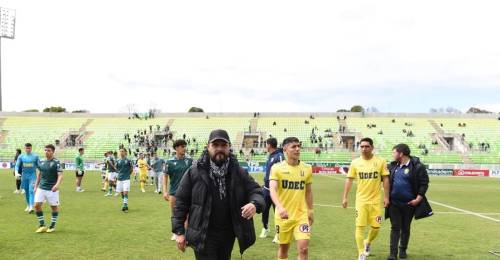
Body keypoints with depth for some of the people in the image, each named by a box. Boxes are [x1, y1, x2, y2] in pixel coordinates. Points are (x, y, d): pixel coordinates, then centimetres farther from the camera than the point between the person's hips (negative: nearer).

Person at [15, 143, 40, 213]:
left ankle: (31, 207, -21)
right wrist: (16, 173, -17)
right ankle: (28, 205, 27)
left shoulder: (35, 156, 0)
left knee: (31, 191, -14)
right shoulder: (21, 157, 4)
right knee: (26, 191, 11)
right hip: (24, 176, 3)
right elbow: (17, 165, 0)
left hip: (32, 176, -3)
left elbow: (39, 166, 5)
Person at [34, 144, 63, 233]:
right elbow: (39, 174, 19)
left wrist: (57, 185, -31)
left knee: (54, 207, 6)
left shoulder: (56, 162, -9)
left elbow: (60, 175, -15)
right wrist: (36, 186, 17)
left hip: (52, 189, -4)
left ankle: (52, 226, 21)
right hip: (41, 188, 4)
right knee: (37, 205, -5)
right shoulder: (41, 162, 7)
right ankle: (42, 226, 9)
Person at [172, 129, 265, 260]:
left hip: (228, 235, 4)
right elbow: (181, 201, -3)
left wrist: (254, 204, -23)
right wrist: (179, 231, -6)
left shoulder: (239, 172, 0)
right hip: (203, 235, -4)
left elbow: (256, 191, 2)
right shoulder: (194, 172, -7)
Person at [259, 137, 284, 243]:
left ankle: (278, 234, 9)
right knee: (264, 210, 15)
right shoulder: (270, 156, 14)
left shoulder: (279, 156, -14)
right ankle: (265, 229, 34)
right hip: (266, 188, 9)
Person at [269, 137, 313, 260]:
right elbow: (272, 189, -21)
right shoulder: (277, 168, -9)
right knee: (283, 247, 12)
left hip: (301, 215, 1)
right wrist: (279, 207, -37)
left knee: (303, 248, -9)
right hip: (283, 216, -1)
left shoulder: (307, 168, 1)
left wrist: (310, 211, 15)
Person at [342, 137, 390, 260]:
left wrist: (386, 197, -2)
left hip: (375, 200, 0)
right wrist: (345, 197, 0)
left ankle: (368, 242, 37)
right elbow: (349, 180, 3)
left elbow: (385, 179, 1)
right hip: (361, 200, 0)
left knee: (376, 227, 6)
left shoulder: (380, 161, -3)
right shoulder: (355, 162, -1)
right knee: (360, 226, -4)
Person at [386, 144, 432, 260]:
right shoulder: (393, 166, 4)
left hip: (409, 203, -3)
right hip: (394, 203, 3)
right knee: (395, 227, 2)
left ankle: (403, 250, 29)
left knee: (405, 228, 12)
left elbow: (424, 183, -9)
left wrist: (418, 199, -14)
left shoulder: (417, 167, -11)